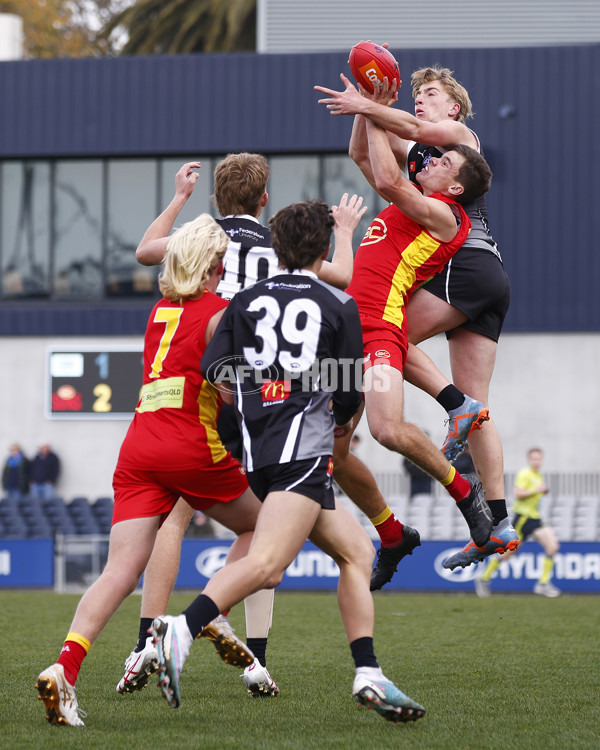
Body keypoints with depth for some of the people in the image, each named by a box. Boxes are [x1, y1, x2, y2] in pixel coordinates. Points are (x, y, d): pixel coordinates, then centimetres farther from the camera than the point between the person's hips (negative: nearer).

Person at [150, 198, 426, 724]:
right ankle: (183, 630, -45)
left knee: (356, 549, 16)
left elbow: (213, 367, 5)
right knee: (267, 562, -23)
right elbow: (350, 392, 8)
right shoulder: (339, 306, 6)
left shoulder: (246, 301, 15)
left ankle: (368, 676, 10)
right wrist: (342, 421, 31)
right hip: (304, 449, -6)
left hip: (257, 453, 6)